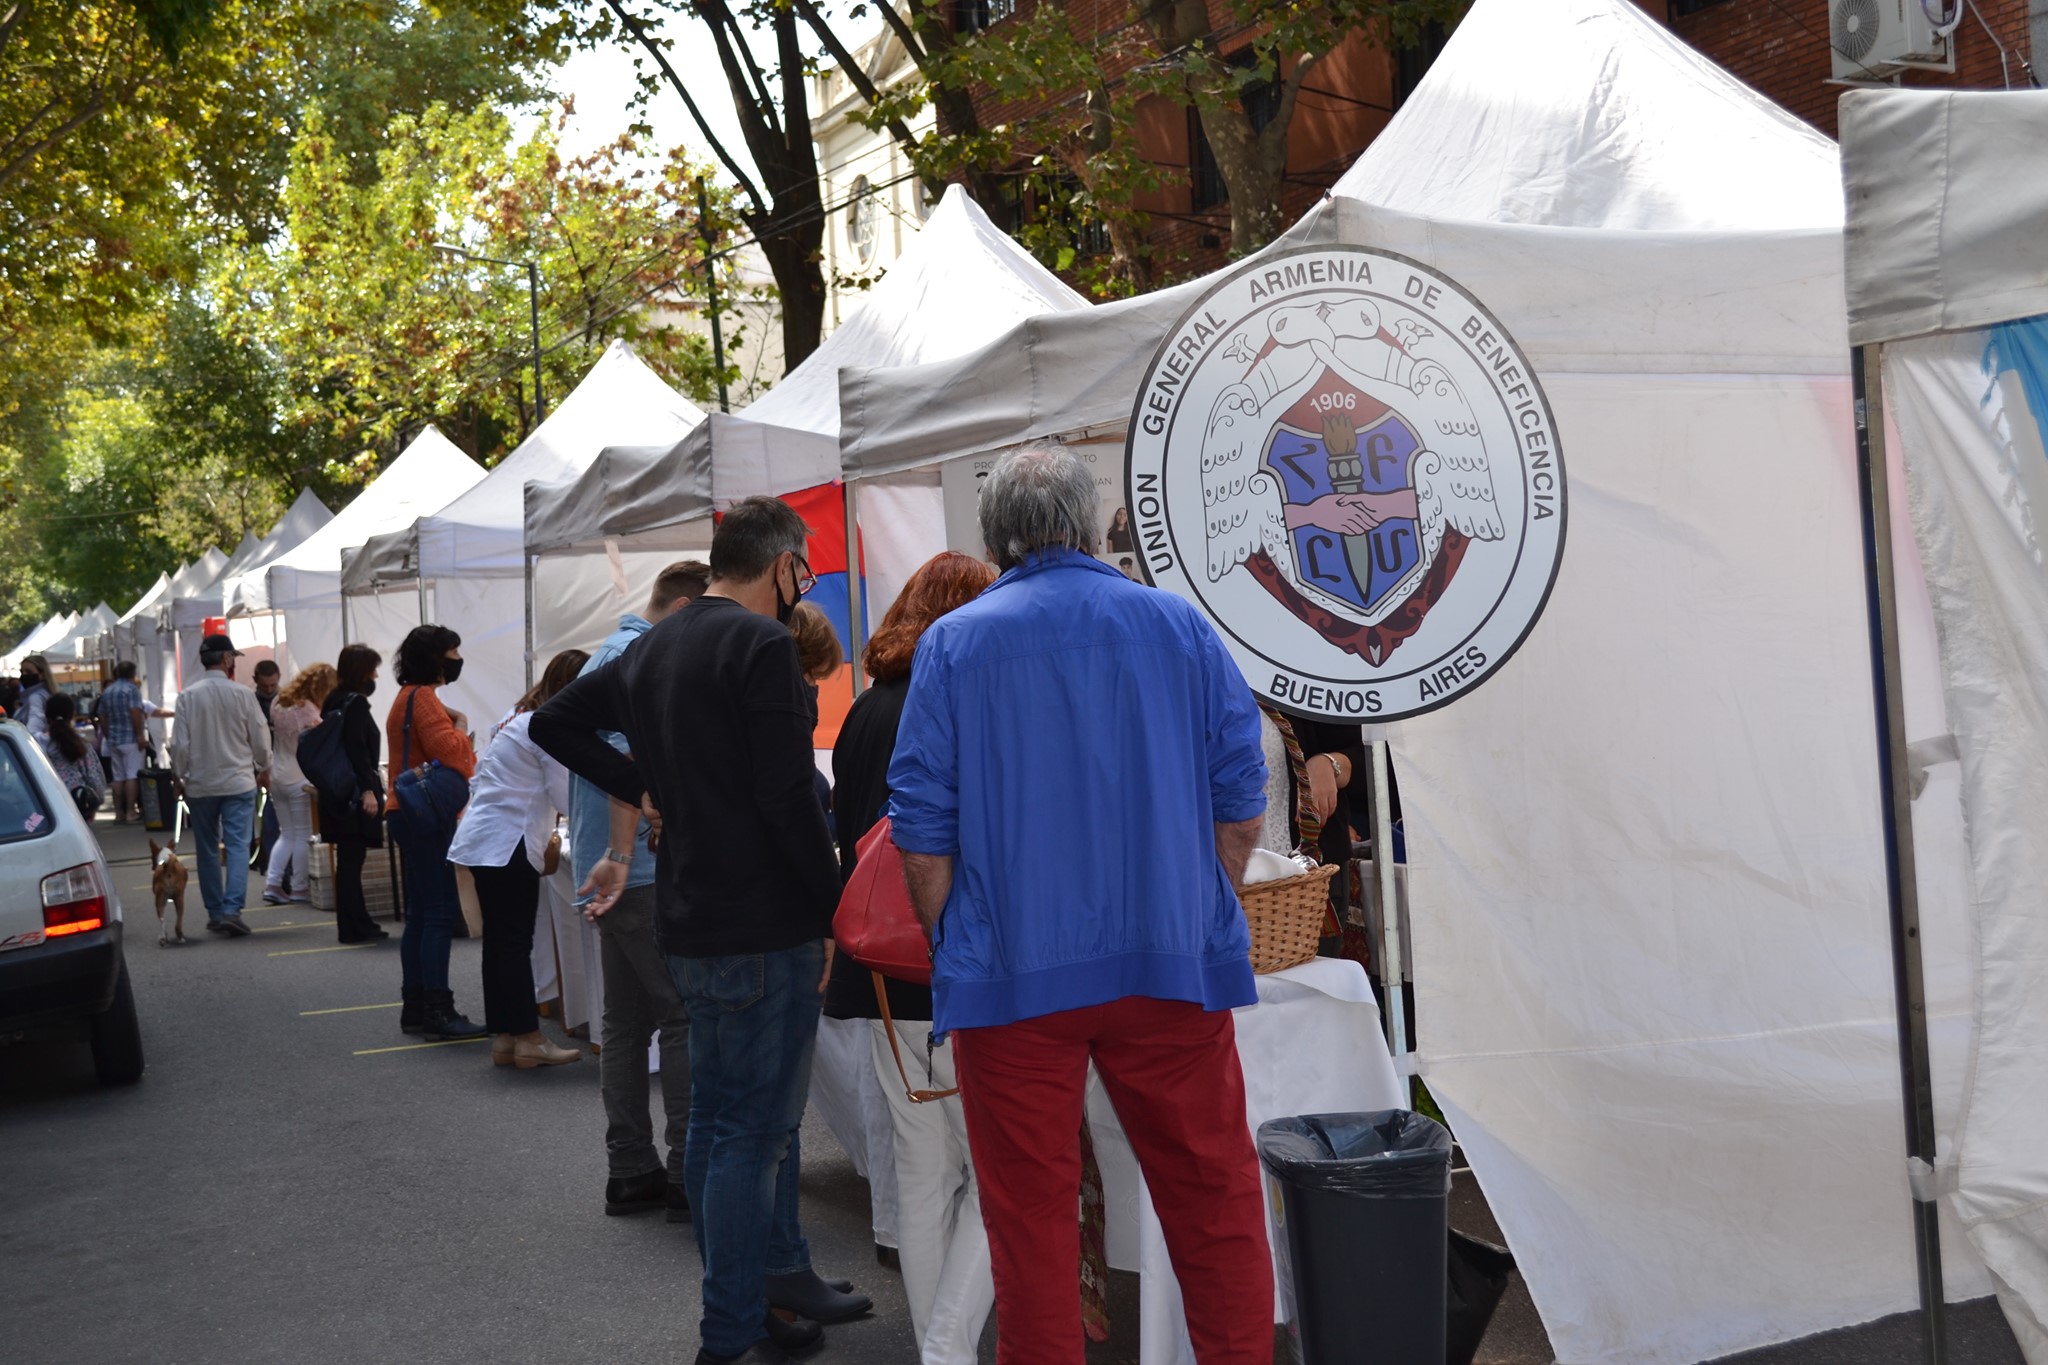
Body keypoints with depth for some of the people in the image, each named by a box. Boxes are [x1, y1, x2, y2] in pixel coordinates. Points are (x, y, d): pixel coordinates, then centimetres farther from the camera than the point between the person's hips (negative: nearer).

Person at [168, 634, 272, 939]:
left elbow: (180, 744, -4)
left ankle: (215, 912, 17)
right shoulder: (242, 694, -7)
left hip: (200, 785, 2)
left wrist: (179, 777, 11)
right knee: (238, 846, -3)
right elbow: (261, 739, -1)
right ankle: (232, 910, -16)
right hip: (239, 782, -2)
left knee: (208, 849, 12)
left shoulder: (187, 697, -5)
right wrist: (263, 768, 17)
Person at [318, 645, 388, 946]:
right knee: (351, 861, -6)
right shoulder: (356, 703, -11)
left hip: (338, 794, 9)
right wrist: (368, 790, -21)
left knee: (349, 861, 12)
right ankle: (353, 928, -4)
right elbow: (357, 750, -19)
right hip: (354, 793, -9)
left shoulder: (334, 702, 16)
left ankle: (358, 924, 18)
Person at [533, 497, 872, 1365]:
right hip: (764, 925, -9)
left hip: (691, 923, 9)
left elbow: (555, 723, 19)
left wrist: (645, 788, 13)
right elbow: (787, 797, -20)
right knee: (751, 1128, -1)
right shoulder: (762, 644, -15)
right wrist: (834, 912, -11)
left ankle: (782, 1275, 33)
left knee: (718, 1118, 18)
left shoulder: (653, 647, 13)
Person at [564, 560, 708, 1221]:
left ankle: (630, 1172, 14)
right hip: (644, 869, -11)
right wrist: (619, 857, -26)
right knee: (686, 1012, -9)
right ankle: (691, 1174, -8)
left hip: (613, 872, 11)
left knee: (628, 1021, 11)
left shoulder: (607, 653, 21)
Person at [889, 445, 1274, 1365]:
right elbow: (1241, 801, 6)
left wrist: (948, 944, 11)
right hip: (1173, 958, 2)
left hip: (1012, 972, -1)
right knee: (1214, 1192, 11)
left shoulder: (954, 643, 0)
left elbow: (923, 830, -1)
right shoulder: (1180, 626, 5)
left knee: (1031, 1209, 7)